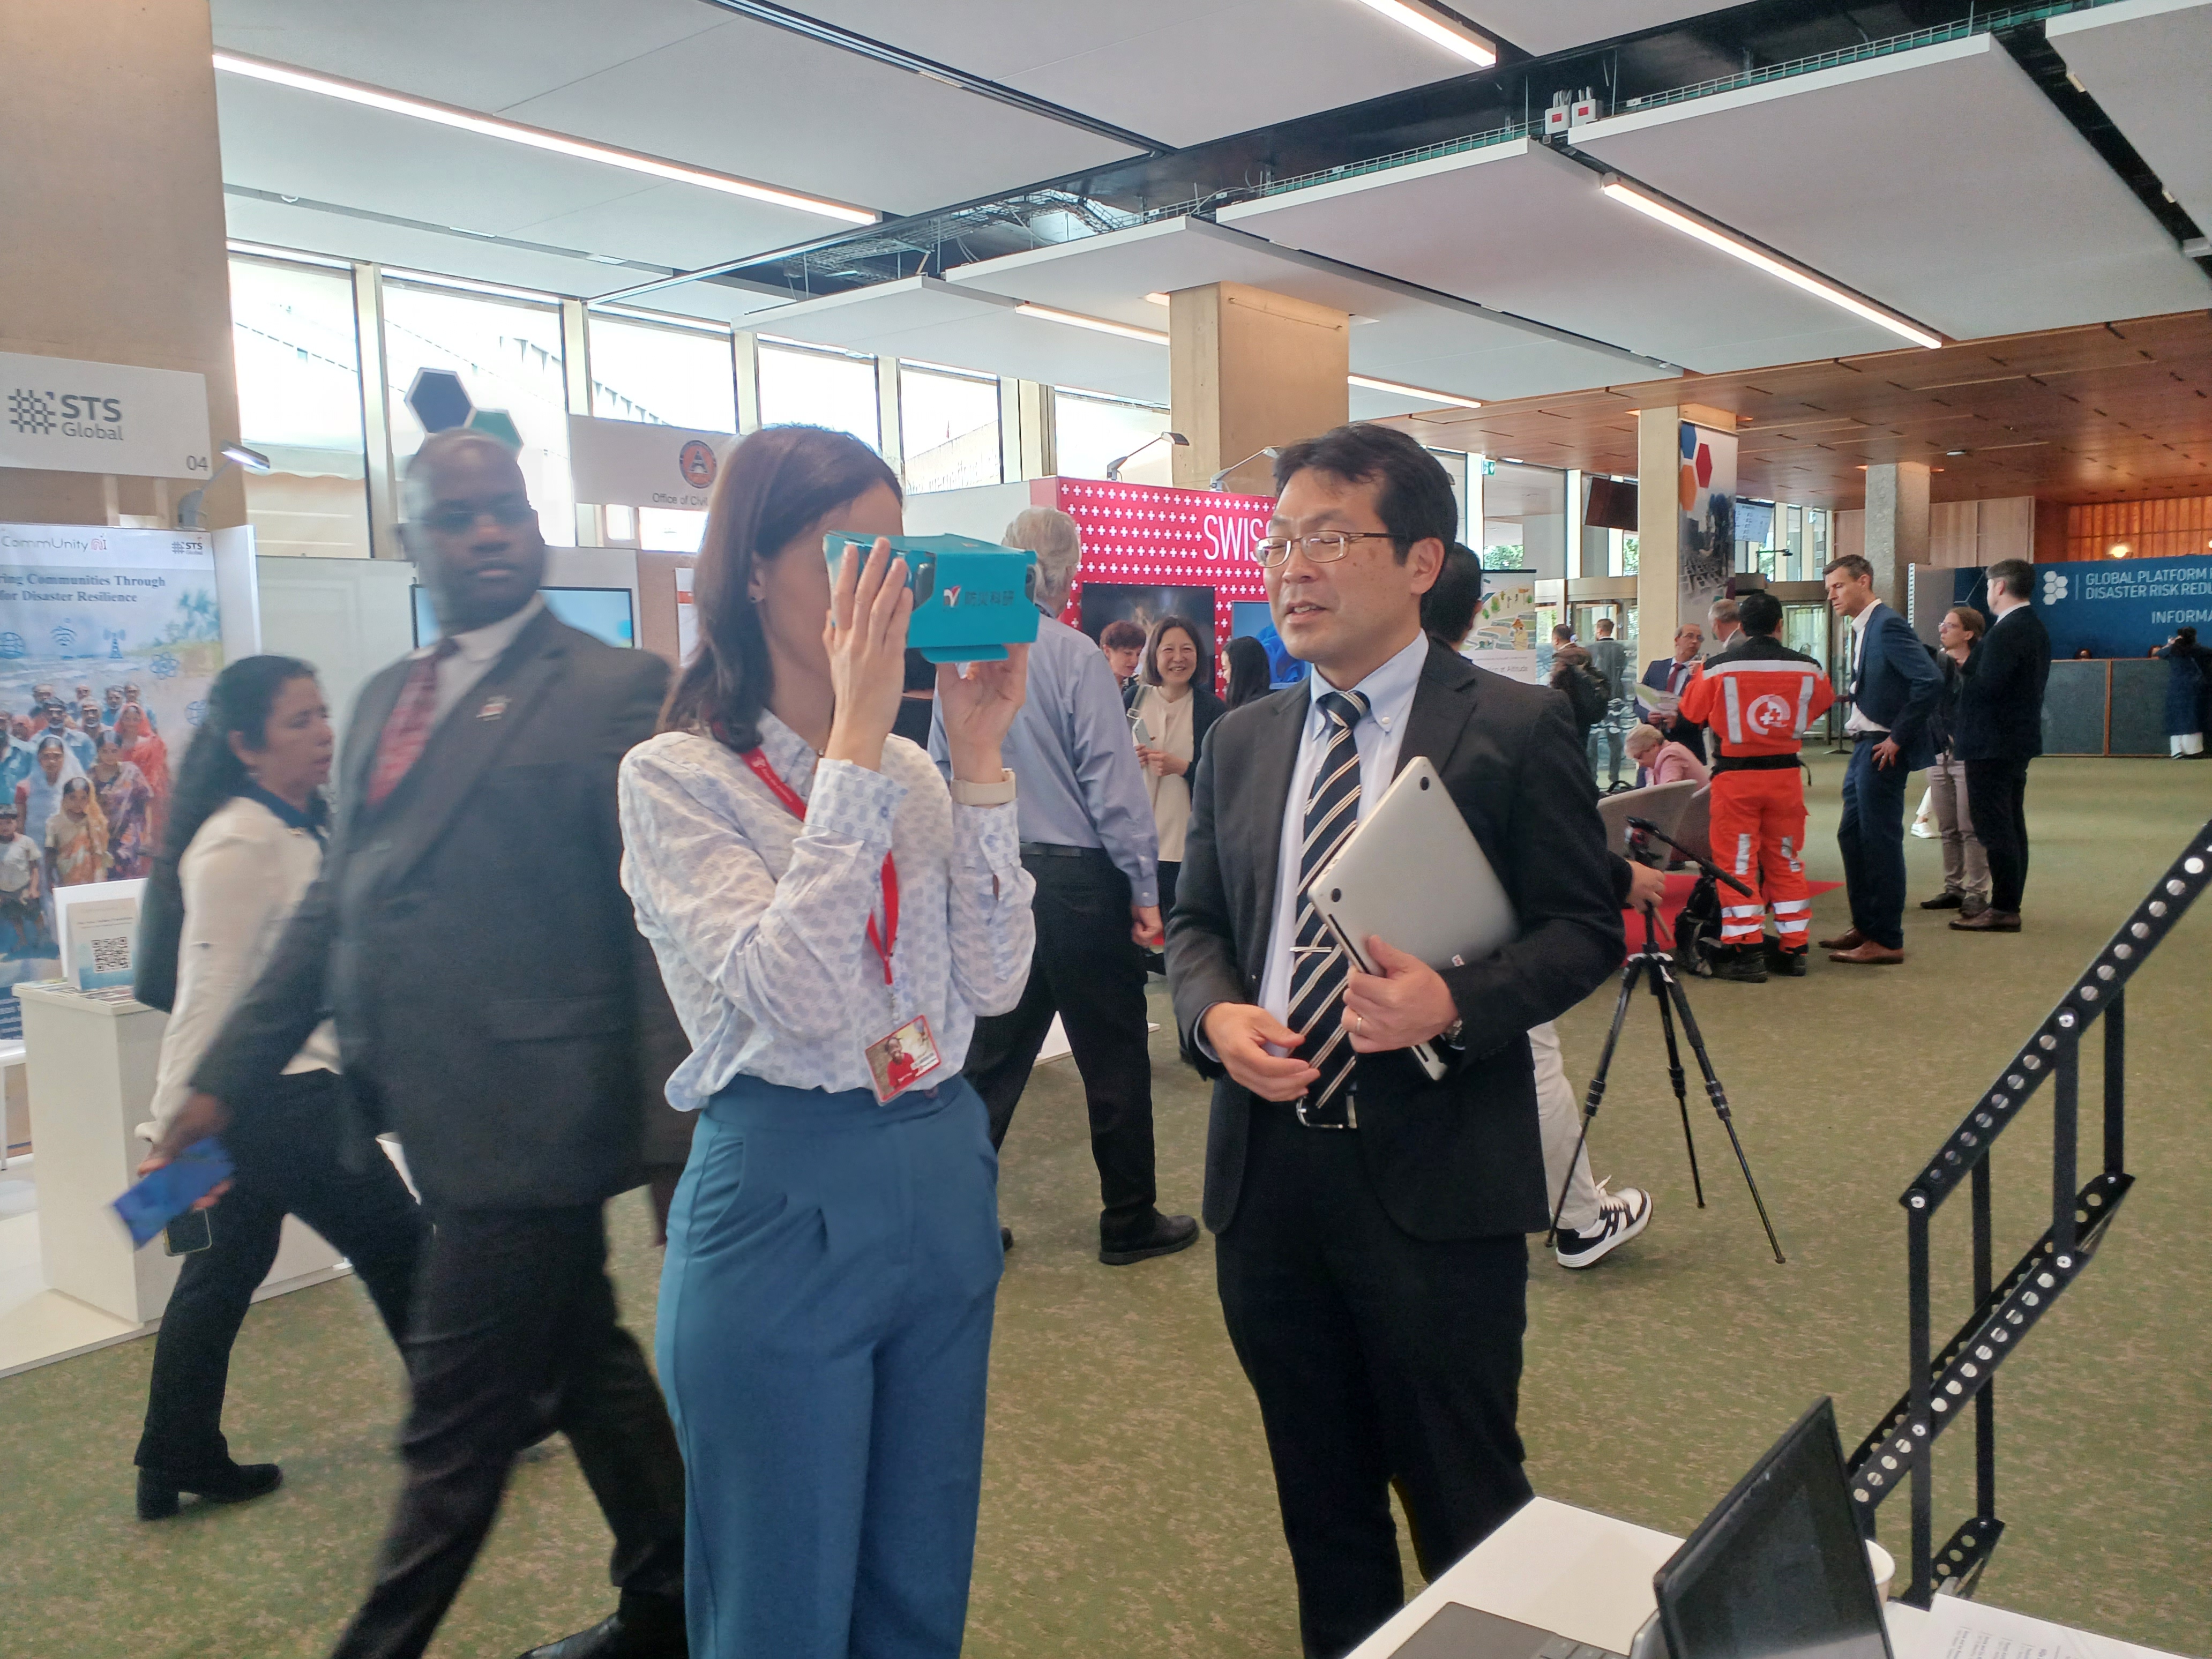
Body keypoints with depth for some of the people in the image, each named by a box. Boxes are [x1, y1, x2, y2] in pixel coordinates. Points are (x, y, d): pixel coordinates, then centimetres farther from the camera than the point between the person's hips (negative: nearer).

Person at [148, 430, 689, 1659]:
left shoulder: (616, 690, -10)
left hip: (528, 1123, -7)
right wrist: (226, 1082, 13)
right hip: (447, 1120, 8)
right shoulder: (385, 698, 12)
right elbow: (336, 904, 15)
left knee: (456, 1424, 4)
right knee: (583, 1367, 20)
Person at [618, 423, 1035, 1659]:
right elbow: (792, 996, -24)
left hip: (945, 1184, 6)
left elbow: (993, 984, -3)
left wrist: (981, 759, -9)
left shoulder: (913, 771, 6)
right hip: (782, 1198, -6)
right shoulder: (678, 777, -11)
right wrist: (856, 740, -25)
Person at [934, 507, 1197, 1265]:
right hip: (1076, 876, -5)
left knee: (994, 1052, 15)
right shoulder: (1074, 656, -13)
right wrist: (1144, 890, -7)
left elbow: (943, 772, 7)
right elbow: (1114, 783, -13)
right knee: (1114, 1059, 8)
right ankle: (1129, 1223, 19)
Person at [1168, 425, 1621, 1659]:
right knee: (1321, 1498, 21)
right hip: (1265, 1166, 5)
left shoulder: (1516, 728, -6)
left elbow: (1587, 929, -6)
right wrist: (1215, 1015, -8)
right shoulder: (1241, 743, 9)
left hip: (1434, 1178, -5)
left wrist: (1457, 1004, -23)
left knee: (1467, 1504, 11)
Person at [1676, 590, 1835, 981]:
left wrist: (1697, 677, 21)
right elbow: (1823, 701, 17)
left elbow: (1691, 713, 3)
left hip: (1735, 776, -3)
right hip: (1786, 775, 3)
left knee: (1736, 863, 2)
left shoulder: (1719, 667, -10)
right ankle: (1794, 949, 18)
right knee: (1787, 861, 13)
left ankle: (1745, 952, 0)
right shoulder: (1807, 668, -2)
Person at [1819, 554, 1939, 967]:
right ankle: (1864, 926, 26)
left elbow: (1930, 681, -24)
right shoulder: (1863, 628, 15)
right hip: (1865, 747, 10)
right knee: (1852, 836, 15)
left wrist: (1898, 738, -20)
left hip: (1882, 750, -10)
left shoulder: (1888, 626, -15)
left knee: (1881, 841, -5)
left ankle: (1886, 941, 2)